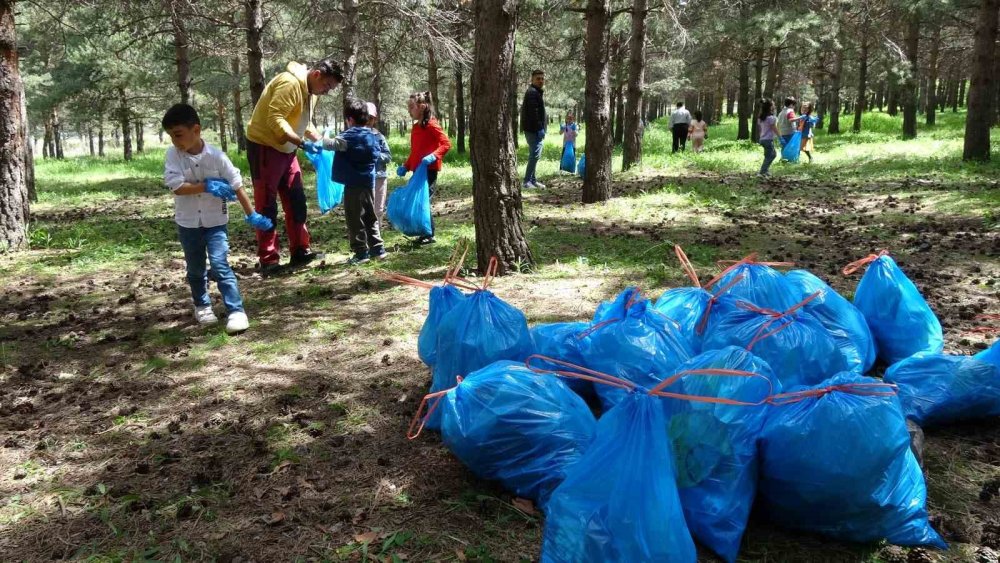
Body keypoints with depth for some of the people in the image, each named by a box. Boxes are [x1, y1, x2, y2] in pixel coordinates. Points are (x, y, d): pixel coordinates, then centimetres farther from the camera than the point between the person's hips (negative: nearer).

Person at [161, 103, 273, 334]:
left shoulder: (216, 156, -14)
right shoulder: (173, 154, -11)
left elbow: (236, 185, -8)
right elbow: (176, 186, -18)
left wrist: (251, 214, -7)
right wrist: (207, 186, -22)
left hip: (215, 221, -2)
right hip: (188, 222, 3)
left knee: (220, 265, -13)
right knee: (195, 269, 16)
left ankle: (236, 311, -10)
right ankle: (202, 306, 36)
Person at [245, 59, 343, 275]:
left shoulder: (310, 91, 9)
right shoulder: (289, 83, -22)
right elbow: (275, 120, -30)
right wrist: (302, 143, -34)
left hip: (286, 149, 9)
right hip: (264, 147, -9)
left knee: (296, 200, 10)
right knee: (267, 205, -5)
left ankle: (300, 251, 17)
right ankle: (268, 260, 0)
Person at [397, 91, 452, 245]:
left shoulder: (431, 125, -10)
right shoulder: (415, 127, 15)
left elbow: (446, 144, -17)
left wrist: (433, 156, -30)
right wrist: (405, 166, 13)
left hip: (429, 170, -9)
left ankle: (429, 235, 1)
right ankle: (424, 234, 16)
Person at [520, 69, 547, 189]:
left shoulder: (537, 92, 20)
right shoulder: (532, 92, -13)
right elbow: (533, 112, -22)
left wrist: (542, 127, 20)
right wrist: (540, 128, -24)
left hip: (534, 129, 11)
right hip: (534, 129, -11)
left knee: (534, 155, 15)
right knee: (535, 154, -11)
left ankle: (532, 180, 21)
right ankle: (527, 181, -11)